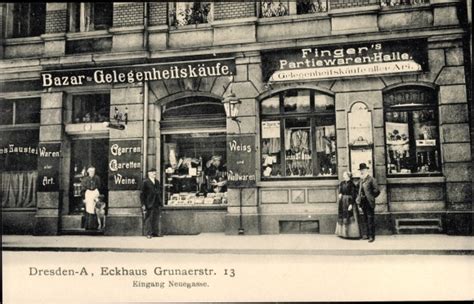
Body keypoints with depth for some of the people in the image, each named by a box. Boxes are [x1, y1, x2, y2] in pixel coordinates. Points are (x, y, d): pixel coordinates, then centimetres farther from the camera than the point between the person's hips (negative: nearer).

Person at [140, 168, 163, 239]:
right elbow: (142, 194, -6)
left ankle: (156, 232, 16)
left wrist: (160, 203, 14)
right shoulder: (145, 182, -5)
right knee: (148, 219, -1)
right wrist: (143, 204, -11)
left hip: (157, 204, 6)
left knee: (156, 219, 9)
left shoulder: (157, 182, 15)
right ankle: (148, 233, 7)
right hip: (149, 203, -6)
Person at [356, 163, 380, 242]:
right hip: (363, 203, 8)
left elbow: (377, 191, -12)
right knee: (366, 220, 14)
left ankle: (372, 236, 3)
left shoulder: (371, 180, -10)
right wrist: (358, 197, 11)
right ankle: (368, 235, 23)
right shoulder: (360, 180, 12)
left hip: (369, 203, -8)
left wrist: (371, 197, -7)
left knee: (371, 220, -3)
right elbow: (359, 190, 24)